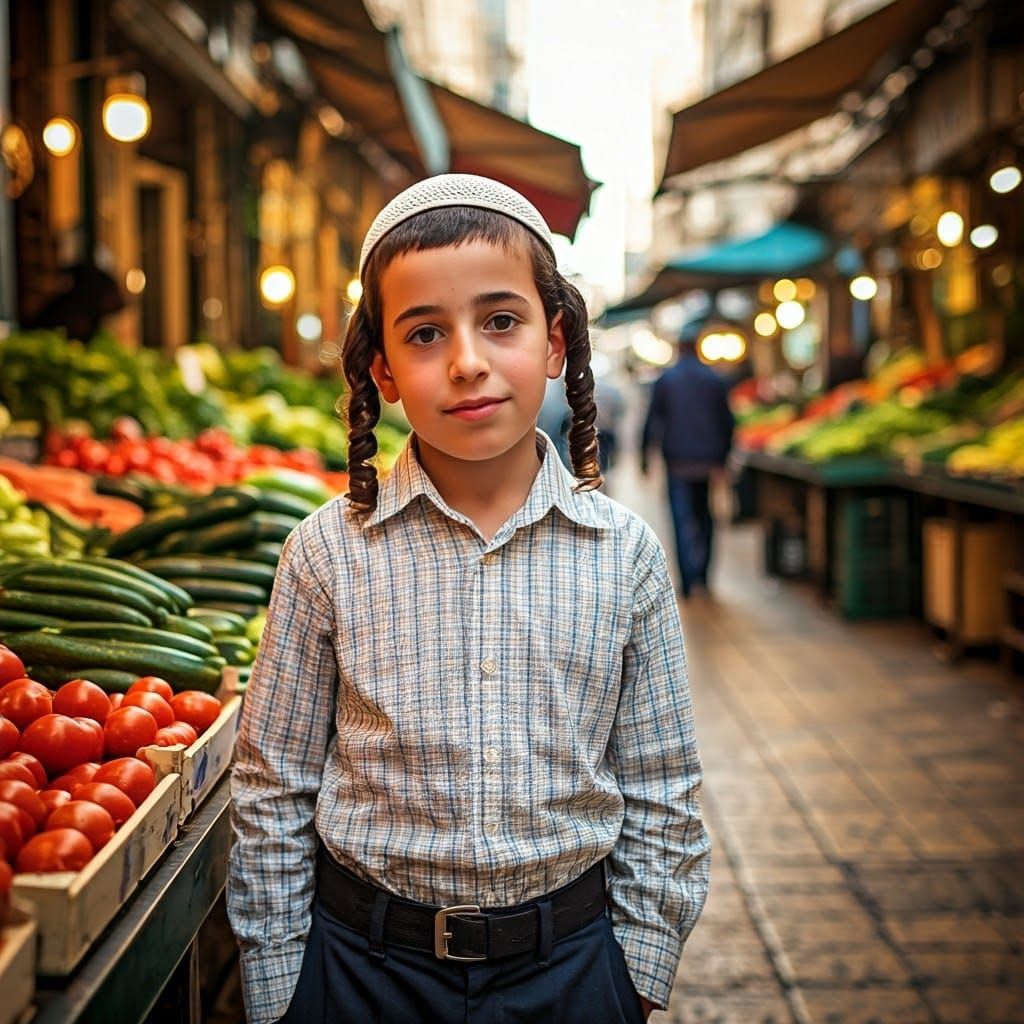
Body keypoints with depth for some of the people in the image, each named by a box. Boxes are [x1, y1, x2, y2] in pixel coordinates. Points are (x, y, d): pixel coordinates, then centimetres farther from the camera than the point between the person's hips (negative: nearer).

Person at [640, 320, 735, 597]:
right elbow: (727, 422, 5)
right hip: (708, 460, 2)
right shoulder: (716, 380, 3)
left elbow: (652, 420, -2)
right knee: (704, 516, 15)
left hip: (678, 460, -2)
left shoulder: (665, 379, -2)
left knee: (682, 518, -1)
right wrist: (723, 455, 15)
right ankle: (702, 573, 14)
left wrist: (644, 455, 5)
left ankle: (687, 580, -8)